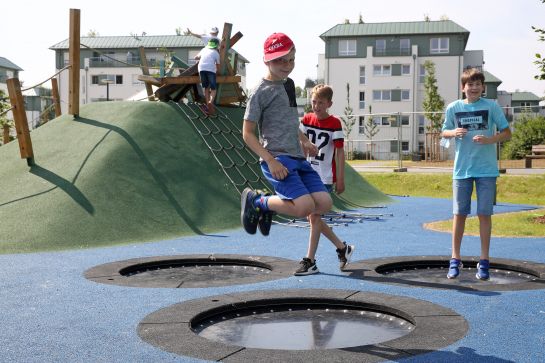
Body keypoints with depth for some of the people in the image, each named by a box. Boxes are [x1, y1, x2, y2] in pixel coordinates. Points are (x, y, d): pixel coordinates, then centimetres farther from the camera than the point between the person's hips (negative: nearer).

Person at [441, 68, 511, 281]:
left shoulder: (491, 106, -1)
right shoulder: (453, 108, 3)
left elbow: (507, 133, 3)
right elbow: (444, 132, 13)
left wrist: (489, 139, -16)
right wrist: (454, 132, -10)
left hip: (486, 169, -1)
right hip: (462, 169, 1)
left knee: (484, 214, 1)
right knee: (459, 214, 4)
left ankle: (484, 261, 11)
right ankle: (455, 260, 14)